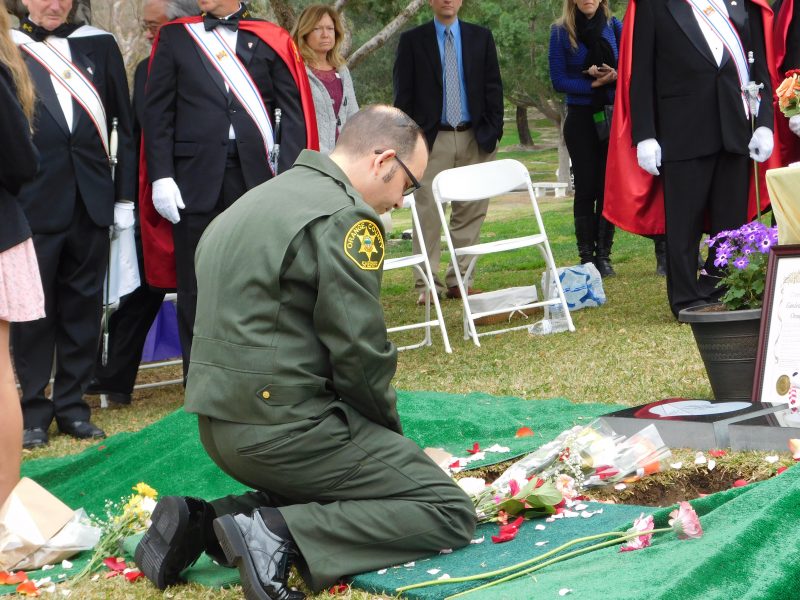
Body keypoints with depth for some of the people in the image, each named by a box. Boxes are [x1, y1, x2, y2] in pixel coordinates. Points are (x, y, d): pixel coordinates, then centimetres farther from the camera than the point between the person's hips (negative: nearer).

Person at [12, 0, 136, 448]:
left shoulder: (100, 46, 8)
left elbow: (126, 125, 10)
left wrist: (125, 194, 6)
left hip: (92, 202, 3)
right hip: (34, 203, -3)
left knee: (83, 306, 9)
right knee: (34, 310, 4)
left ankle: (73, 405, 19)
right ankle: (34, 411, 12)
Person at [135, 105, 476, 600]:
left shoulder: (261, 199, 16)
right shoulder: (345, 217, -13)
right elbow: (360, 352, -17)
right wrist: (390, 431, 3)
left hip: (219, 424, 10)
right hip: (285, 429, -9)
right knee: (450, 512, -6)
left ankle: (205, 522, 9)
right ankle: (280, 536, -19)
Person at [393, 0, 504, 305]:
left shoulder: (481, 37, 10)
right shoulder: (412, 40, 4)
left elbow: (493, 87, 9)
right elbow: (403, 94, 1)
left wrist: (493, 131, 1)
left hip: (475, 139, 3)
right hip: (432, 139, -3)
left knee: (471, 211, 4)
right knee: (428, 212, -5)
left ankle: (459, 280, 11)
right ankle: (427, 285, 0)